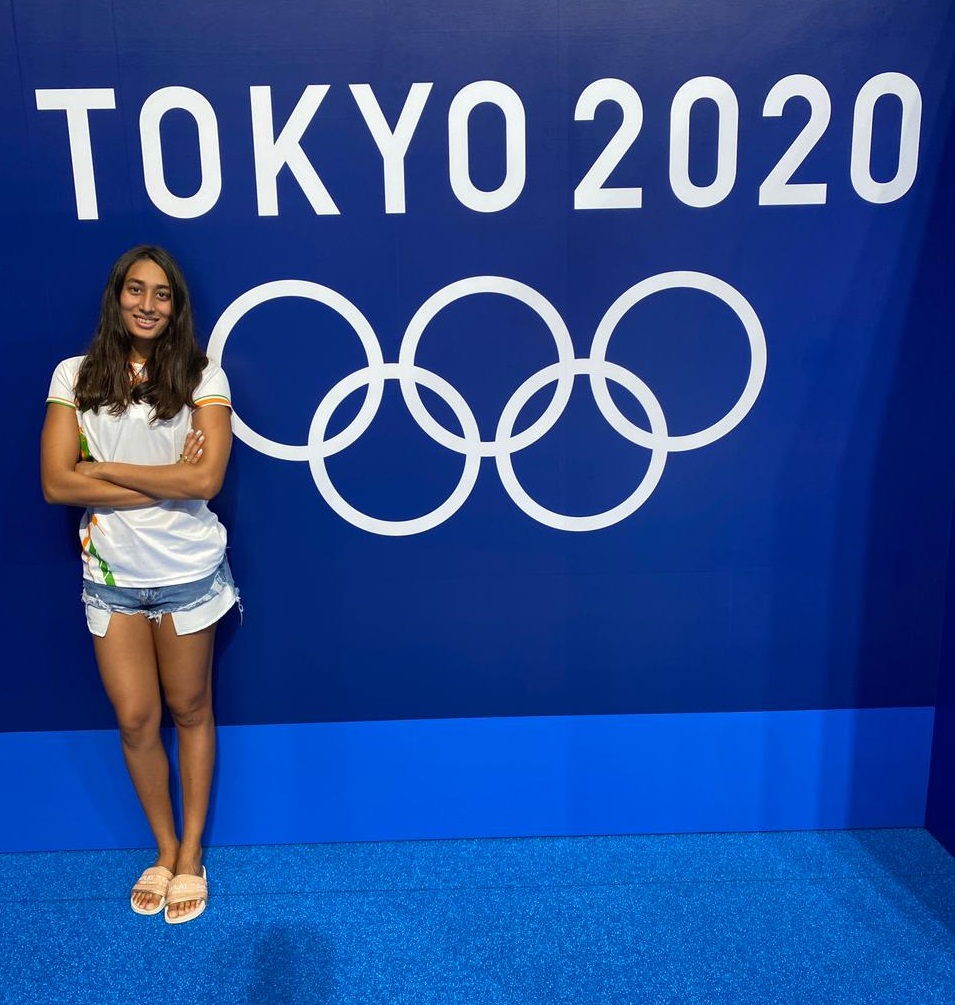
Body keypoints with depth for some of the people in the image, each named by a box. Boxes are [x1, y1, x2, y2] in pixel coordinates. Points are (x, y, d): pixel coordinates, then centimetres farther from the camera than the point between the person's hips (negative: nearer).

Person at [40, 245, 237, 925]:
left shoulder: (201, 376, -6)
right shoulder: (76, 377, 1)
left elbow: (206, 478, -17)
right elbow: (57, 483, -9)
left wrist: (106, 469, -13)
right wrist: (166, 483, -15)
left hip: (188, 573, -2)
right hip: (111, 576, 2)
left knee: (189, 711, 12)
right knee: (135, 719, 10)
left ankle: (192, 854, 29)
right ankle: (165, 849, 32)